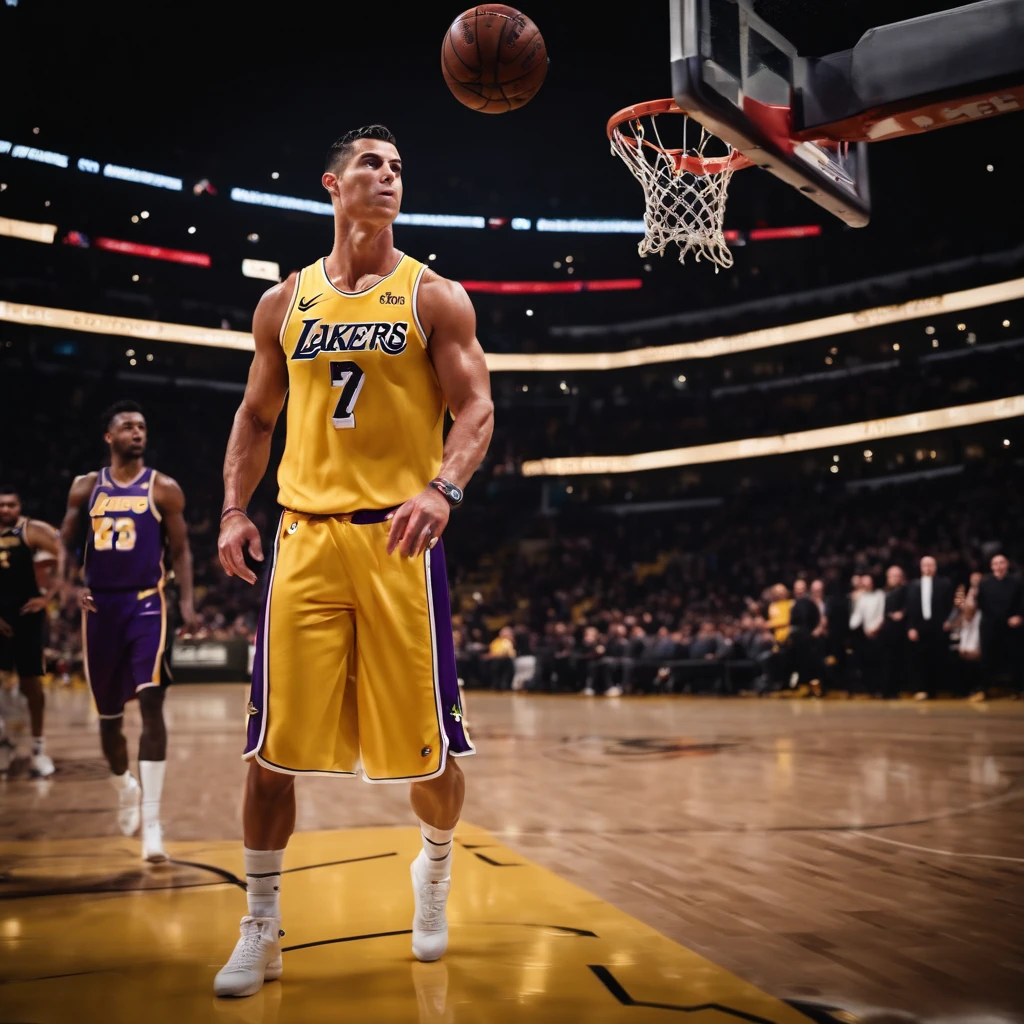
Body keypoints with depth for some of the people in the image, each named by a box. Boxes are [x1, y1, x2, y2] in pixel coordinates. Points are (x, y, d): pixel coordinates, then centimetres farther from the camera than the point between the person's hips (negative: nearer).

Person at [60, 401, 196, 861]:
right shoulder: (85, 487, 8)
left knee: (151, 704, -17)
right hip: (100, 606, 3)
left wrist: (187, 601, -8)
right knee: (108, 715, 12)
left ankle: (151, 820, -16)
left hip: (146, 603, -3)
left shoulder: (163, 489, 2)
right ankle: (125, 788, 41)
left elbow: (180, 550, 4)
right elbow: (65, 543, 14)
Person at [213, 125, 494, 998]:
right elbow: (256, 416, 18)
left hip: (398, 535, -2)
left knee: (426, 745, 3)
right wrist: (234, 509, 4)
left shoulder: (435, 297, 4)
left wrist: (444, 488, -22)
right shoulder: (286, 302, 12)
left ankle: (435, 874, 34)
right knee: (273, 746, 1)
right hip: (305, 536, 2)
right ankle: (262, 929, 17)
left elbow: (477, 409, -3)